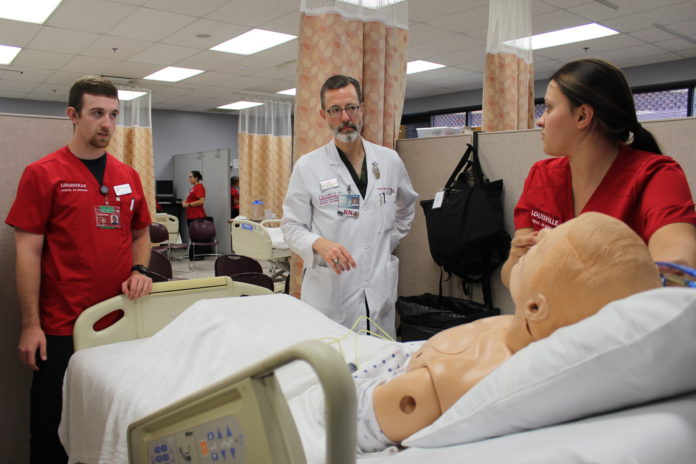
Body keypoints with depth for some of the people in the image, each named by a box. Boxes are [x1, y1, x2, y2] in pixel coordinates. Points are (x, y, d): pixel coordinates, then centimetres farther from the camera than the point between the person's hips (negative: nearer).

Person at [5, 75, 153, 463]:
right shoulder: (43, 174, -5)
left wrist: (140, 270, -4)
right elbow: (28, 251, -6)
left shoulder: (128, 176, 7)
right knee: (55, 425, 10)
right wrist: (31, 325, -8)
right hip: (62, 327, -4)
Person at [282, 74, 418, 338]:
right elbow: (291, 226, -2)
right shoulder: (307, 167, -3)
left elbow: (407, 208, 23)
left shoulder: (390, 161, 6)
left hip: (380, 291, 3)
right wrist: (319, 244, -21)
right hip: (329, 293, -3)